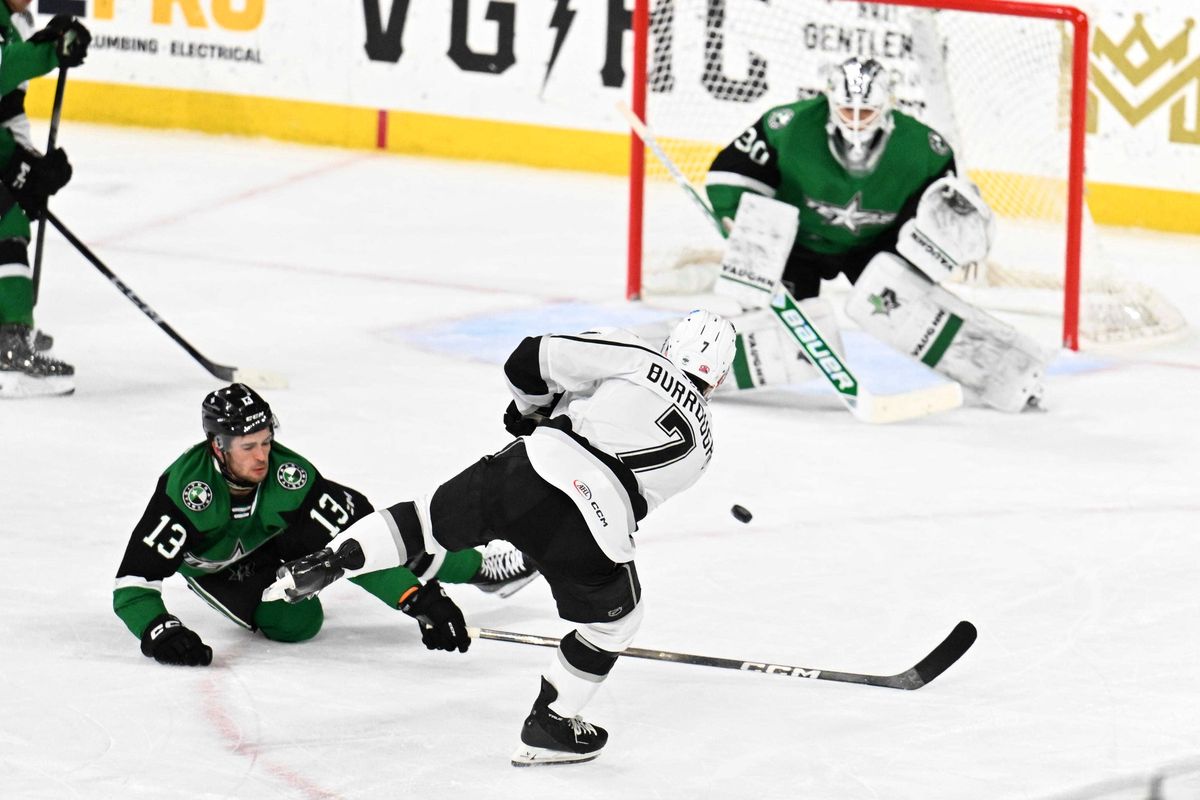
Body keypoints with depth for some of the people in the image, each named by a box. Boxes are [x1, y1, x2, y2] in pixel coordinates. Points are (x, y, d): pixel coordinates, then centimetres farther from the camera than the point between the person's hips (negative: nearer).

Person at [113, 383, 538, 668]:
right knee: (295, 623, -25)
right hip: (213, 565, -3)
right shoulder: (184, 487, -42)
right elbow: (132, 582, -42)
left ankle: (479, 567, 9)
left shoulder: (289, 474, -33)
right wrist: (158, 631, -59)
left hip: (275, 534, 3)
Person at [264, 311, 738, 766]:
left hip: (524, 468, 1)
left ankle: (326, 563, 12)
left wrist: (533, 410, 30)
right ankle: (546, 730, 26)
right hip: (592, 532, -1)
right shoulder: (699, 447, 21)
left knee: (428, 522, 24)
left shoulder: (635, 359, 14)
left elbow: (530, 362, 8)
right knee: (611, 623, 25)